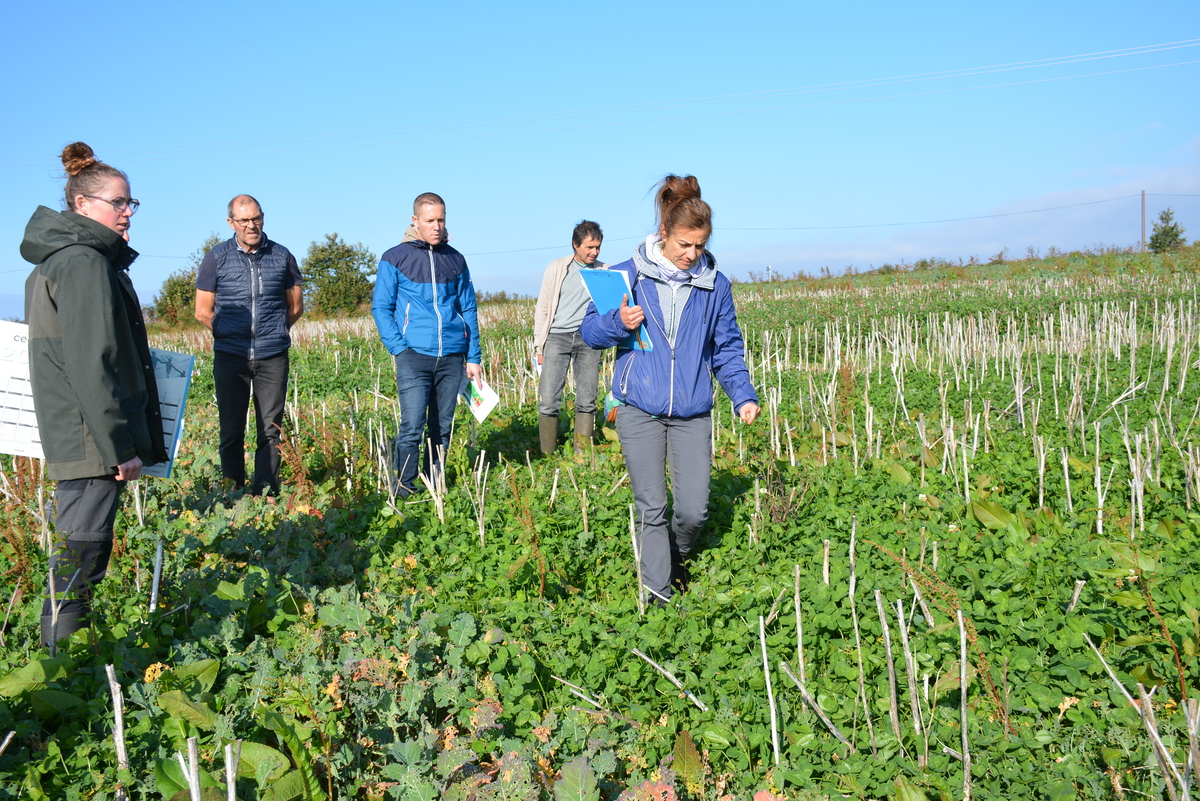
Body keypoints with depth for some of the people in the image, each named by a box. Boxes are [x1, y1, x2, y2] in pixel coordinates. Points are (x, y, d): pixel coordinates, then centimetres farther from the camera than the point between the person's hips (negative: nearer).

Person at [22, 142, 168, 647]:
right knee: (82, 547, -4)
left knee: (81, 539, 19)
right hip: (91, 437, -11)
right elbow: (91, 366, -22)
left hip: (74, 434, 11)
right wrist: (120, 446, -20)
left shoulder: (61, 258, 17)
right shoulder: (85, 263, -16)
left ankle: (63, 653, 31)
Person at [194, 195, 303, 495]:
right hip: (230, 357, 0)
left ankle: (266, 495, 4)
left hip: (273, 357, 0)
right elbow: (203, 312, 8)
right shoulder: (216, 258, 4)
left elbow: (295, 307, 15)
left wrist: (273, 333, 10)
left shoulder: (282, 256, 6)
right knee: (231, 430, 3)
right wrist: (231, 335, 6)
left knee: (270, 429, 0)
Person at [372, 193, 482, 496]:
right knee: (412, 426, -10)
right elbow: (381, 308, 3)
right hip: (414, 356, -3)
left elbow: (468, 310, 15)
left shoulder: (455, 260, 13)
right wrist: (399, 348, -9)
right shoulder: (395, 258, 4)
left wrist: (474, 357, 9)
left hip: (452, 357, 3)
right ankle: (404, 491, 1)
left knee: (442, 428, 7)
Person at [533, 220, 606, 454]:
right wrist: (539, 346, 6)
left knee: (586, 401, -1)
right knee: (547, 400, -7)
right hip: (557, 337, -1)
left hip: (588, 338, 1)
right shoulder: (556, 268, 8)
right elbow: (542, 309, 10)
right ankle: (547, 456, 2)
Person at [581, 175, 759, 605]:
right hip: (640, 411, -2)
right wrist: (619, 323, -16)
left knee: (694, 510, 1)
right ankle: (659, 595, 12)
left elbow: (726, 348, 14)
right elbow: (590, 329, 5)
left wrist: (743, 395, 2)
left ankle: (675, 560, 33)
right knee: (651, 507, 0)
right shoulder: (628, 275, 0)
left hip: (692, 413, 2)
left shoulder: (715, 286, 6)